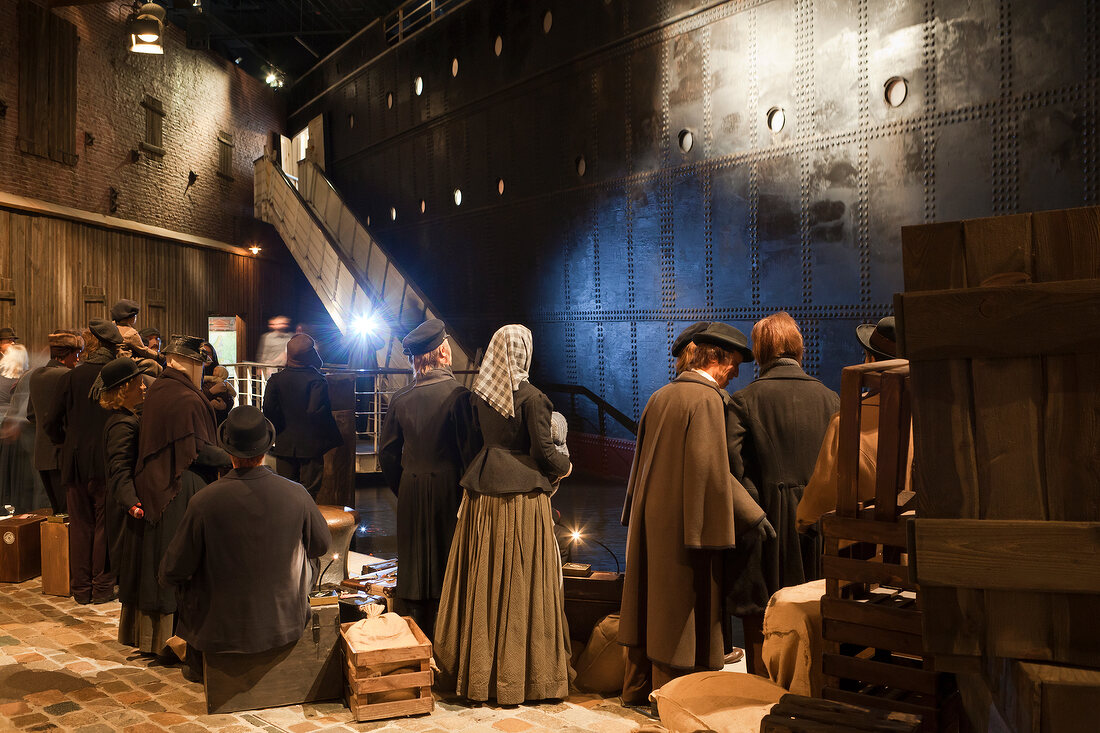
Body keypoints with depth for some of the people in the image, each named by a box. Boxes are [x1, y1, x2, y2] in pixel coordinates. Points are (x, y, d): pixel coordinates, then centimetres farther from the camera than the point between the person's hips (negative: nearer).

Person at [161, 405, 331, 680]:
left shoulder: (204, 502, -22)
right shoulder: (296, 495, -16)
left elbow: (172, 572, -10)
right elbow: (322, 545, 2)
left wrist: (167, 573, 15)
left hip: (222, 630, -1)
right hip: (286, 624, 1)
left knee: (185, 582, 26)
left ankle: (197, 663, 44)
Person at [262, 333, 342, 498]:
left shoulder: (276, 379, -1)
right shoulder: (317, 380, -13)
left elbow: (268, 409, -7)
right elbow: (315, 412, -21)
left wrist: (275, 434, 7)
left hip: (284, 444, 4)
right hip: (311, 446, -4)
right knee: (310, 491, 4)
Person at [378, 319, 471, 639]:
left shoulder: (400, 398, -1)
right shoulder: (458, 395, -13)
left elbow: (386, 452, 5)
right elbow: (468, 448, -13)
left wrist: (402, 489, 16)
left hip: (411, 493, 4)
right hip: (449, 489, -4)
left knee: (413, 565, 13)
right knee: (447, 565, 7)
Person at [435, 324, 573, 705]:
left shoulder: (479, 394, 3)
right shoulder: (531, 397, -12)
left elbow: (474, 440, 11)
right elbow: (543, 451, -11)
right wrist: (563, 467, 8)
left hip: (483, 495, 5)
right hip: (523, 496, -5)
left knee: (482, 582, 12)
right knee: (520, 584, 4)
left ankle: (476, 669, 22)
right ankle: (518, 672, 12)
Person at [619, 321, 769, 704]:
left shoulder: (659, 396, 9)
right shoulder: (706, 399, -16)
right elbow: (711, 468, -20)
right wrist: (752, 514, -14)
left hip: (650, 517, 8)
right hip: (682, 519, -8)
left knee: (652, 602, 16)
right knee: (679, 605, 3)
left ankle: (636, 687, 26)